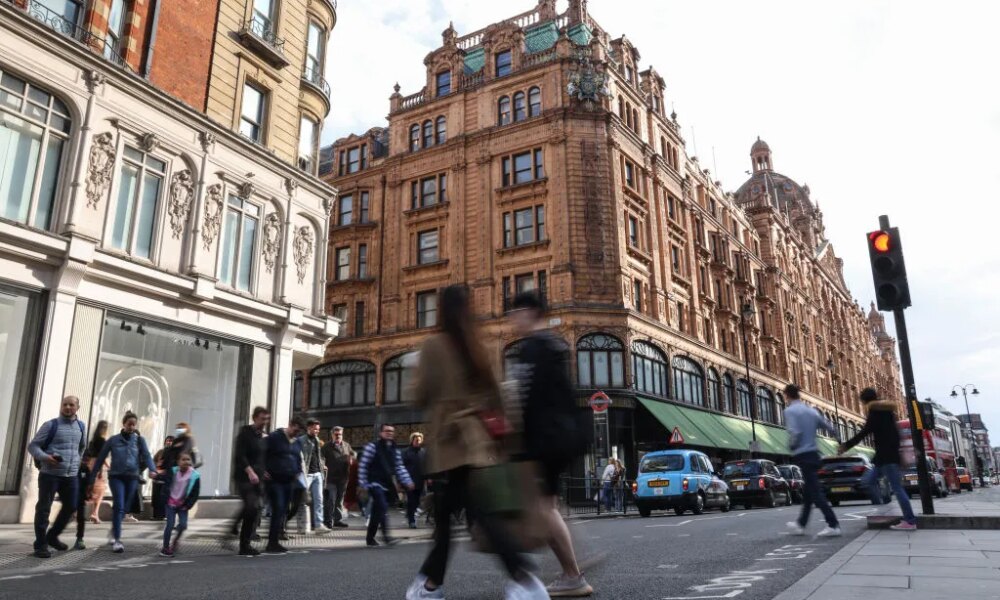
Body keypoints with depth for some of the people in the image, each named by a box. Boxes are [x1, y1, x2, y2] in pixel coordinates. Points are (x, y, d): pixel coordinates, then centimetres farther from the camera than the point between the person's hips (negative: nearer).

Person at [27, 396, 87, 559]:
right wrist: (45, 457, -22)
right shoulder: (50, 425, -4)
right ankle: (41, 545, 8)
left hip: (72, 475, 5)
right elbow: (32, 446, -5)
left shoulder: (81, 426, 11)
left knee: (70, 507, 9)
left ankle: (52, 536, 28)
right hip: (50, 473, -5)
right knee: (43, 508, 0)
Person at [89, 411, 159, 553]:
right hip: (116, 476, -2)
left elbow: (146, 455, -9)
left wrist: (152, 469, -28)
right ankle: (117, 540, -12)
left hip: (132, 478, 2)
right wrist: (91, 477, 4)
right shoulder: (113, 440, 2)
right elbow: (101, 458, 6)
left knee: (124, 508, 12)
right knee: (118, 506, -15)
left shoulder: (139, 440, 3)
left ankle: (114, 531, 37)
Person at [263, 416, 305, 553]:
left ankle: (275, 542, 15)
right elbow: (262, 454, -6)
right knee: (278, 510, -13)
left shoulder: (298, 442, 14)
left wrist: (298, 472, 12)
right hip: (275, 480, -6)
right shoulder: (275, 437, -5)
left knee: (284, 511, 7)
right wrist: (264, 471, -12)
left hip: (289, 481, 6)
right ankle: (271, 543, -8)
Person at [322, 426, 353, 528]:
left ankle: (338, 519, 23)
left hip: (343, 478, 5)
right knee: (330, 500, -5)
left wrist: (351, 459, 3)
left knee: (340, 500, 14)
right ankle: (328, 521, 3)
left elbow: (353, 454, 24)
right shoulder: (326, 447, -3)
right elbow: (322, 459, -11)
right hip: (331, 478, -5)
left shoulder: (347, 446, 12)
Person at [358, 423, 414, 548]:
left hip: (387, 485, 6)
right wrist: (363, 484, -9)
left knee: (377, 512, 11)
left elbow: (399, 468, 12)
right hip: (374, 483, -6)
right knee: (383, 507, -21)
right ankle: (386, 535, -23)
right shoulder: (372, 446, -6)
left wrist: (407, 482, 0)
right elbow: (362, 465, -7)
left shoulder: (394, 450, 13)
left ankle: (370, 538, 21)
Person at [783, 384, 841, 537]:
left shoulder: (790, 411, -10)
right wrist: (839, 441, 35)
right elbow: (829, 428, 16)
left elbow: (795, 432, -22)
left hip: (802, 456, -8)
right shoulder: (811, 410, 11)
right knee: (808, 492, 14)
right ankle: (801, 525, 24)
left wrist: (791, 446, -3)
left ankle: (833, 525, -11)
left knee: (816, 492, -6)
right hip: (813, 454, 8)